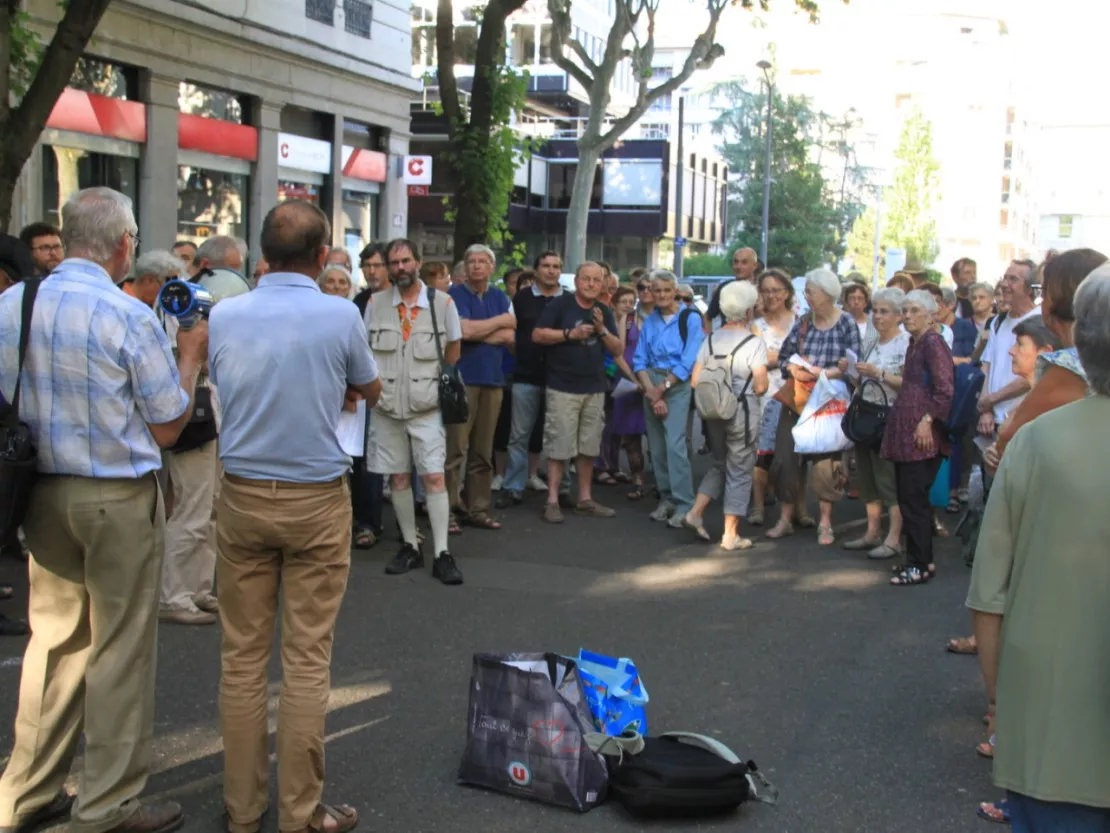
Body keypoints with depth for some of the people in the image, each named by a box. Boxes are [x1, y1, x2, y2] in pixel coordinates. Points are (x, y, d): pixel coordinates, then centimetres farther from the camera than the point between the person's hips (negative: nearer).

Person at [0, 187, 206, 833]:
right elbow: (167, 428, -9)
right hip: (120, 498, -6)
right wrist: (192, 355, 2)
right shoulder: (129, 318, -16)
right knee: (120, 651, 5)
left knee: (53, 639, 16)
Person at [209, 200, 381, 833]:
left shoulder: (225, 315, -2)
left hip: (242, 496, 3)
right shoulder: (340, 315, -10)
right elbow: (370, 392, 7)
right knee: (307, 661, 3)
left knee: (243, 656, 9)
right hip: (316, 500, -3)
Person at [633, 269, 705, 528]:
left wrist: (662, 388, -11)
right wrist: (650, 390, -10)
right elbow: (640, 359, 6)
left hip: (677, 385, -5)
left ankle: (684, 505, -13)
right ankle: (666, 498, 16)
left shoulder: (690, 319, -4)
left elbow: (688, 361, -10)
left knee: (674, 444, -15)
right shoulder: (649, 321, 11)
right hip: (651, 385, 5)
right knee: (656, 446, 6)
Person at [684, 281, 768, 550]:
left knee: (719, 464, 23)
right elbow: (760, 387, -15)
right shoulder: (754, 343, -12)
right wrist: (747, 387, 6)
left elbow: (695, 381, 1)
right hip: (743, 412, -5)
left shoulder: (711, 340, 4)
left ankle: (696, 512, 11)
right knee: (739, 471, 5)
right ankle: (731, 535, 8)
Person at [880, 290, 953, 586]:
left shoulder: (933, 344, -11)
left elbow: (945, 390, -18)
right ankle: (918, 559, 19)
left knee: (914, 499, -7)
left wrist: (928, 420, -20)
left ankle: (920, 566, -1)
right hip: (904, 432, 9)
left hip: (921, 434, -9)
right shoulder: (914, 344, 18)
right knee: (908, 498, 11)